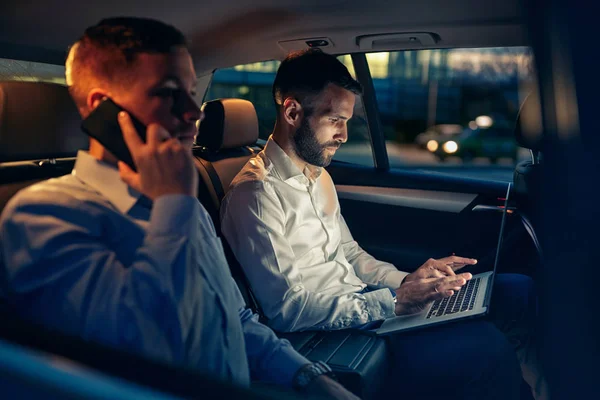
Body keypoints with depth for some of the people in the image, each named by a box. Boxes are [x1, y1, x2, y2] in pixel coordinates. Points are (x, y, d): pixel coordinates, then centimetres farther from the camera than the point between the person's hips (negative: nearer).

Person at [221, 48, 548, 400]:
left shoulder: (319, 175, 14)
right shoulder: (256, 193, -17)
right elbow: (287, 310, -19)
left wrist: (405, 280, 1)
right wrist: (393, 302, -19)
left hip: (364, 303, 9)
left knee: (518, 290, 1)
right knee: (483, 344, -27)